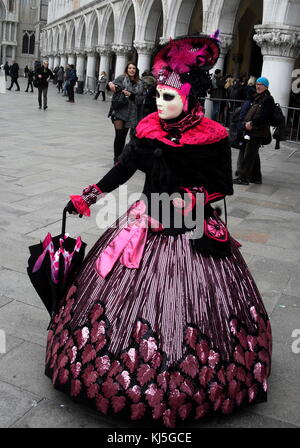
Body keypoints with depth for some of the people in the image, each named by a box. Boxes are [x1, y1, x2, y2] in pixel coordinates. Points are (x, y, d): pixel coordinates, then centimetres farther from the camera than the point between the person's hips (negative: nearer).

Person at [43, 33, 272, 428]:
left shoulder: (213, 137, -12)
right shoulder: (147, 128, -1)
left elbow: (222, 186, -5)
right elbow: (124, 168, 7)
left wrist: (188, 200, -18)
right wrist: (88, 197, 8)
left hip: (192, 231, -4)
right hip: (146, 221, 4)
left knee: (185, 301, 3)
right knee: (126, 293, 9)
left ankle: (187, 387, 26)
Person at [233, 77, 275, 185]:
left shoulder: (268, 99, -9)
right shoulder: (257, 98, 19)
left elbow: (263, 116, -20)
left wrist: (252, 123, -18)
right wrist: (247, 123, 6)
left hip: (258, 133, -9)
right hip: (251, 131, 9)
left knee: (248, 155, -8)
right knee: (254, 155, 15)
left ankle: (243, 177, -4)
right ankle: (256, 177, 25)